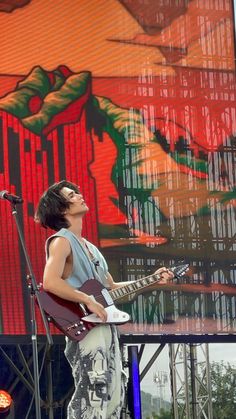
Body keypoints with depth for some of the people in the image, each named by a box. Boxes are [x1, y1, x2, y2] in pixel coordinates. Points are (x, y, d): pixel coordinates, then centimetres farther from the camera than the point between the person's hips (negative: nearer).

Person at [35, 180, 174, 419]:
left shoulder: (89, 247, 22)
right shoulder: (61, 241, -7)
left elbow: (111, 287, 25)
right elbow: (50, 282, -23)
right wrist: (88, 300, -23)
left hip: (106, 327, 10)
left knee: (113, 397, 9)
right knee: (92, 398, -17)